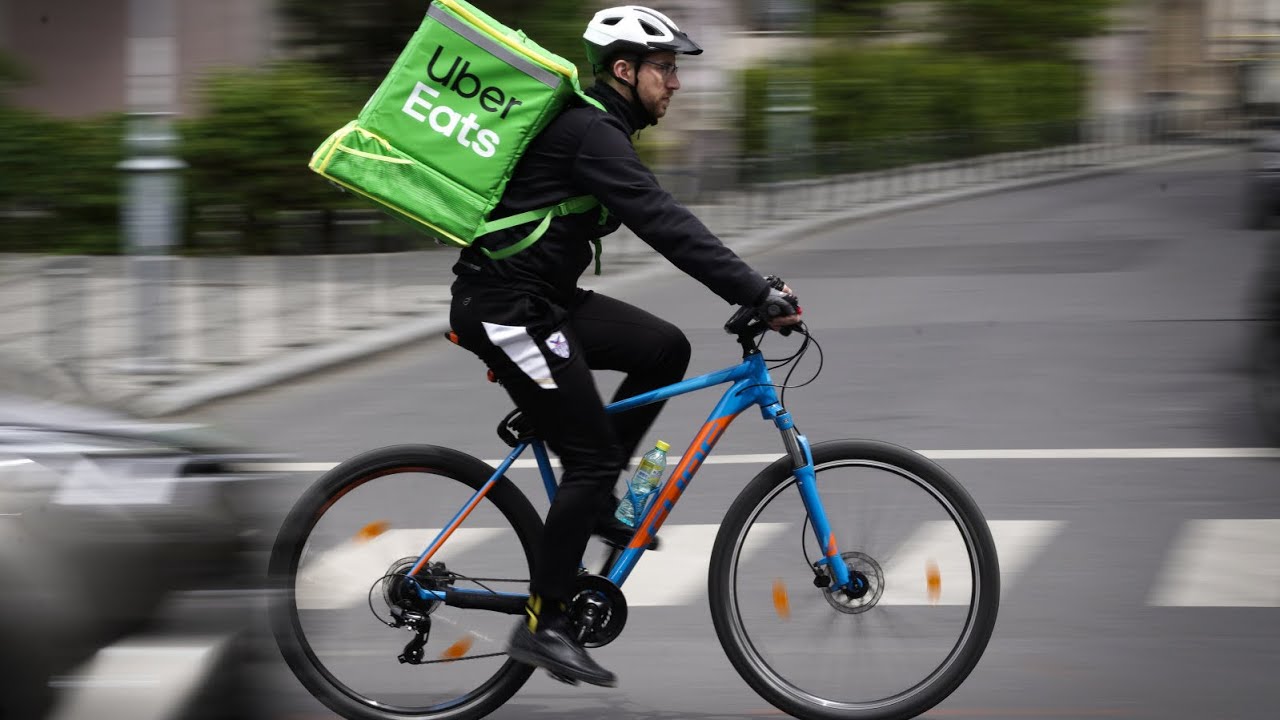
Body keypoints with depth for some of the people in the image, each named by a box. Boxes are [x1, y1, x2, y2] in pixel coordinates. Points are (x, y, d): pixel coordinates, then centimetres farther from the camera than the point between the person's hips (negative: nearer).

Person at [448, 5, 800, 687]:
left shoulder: (596, 128, 14)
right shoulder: (591, 134, -19)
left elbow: (662, 221, 20)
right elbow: (665, 226, -27)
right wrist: (758, 294, -29)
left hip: (541, 299, 10)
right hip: (505, 311, -10)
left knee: (665, 348, 6)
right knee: (593, 456, -9)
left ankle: (593, 501, 13)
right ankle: (542, 625, -3)